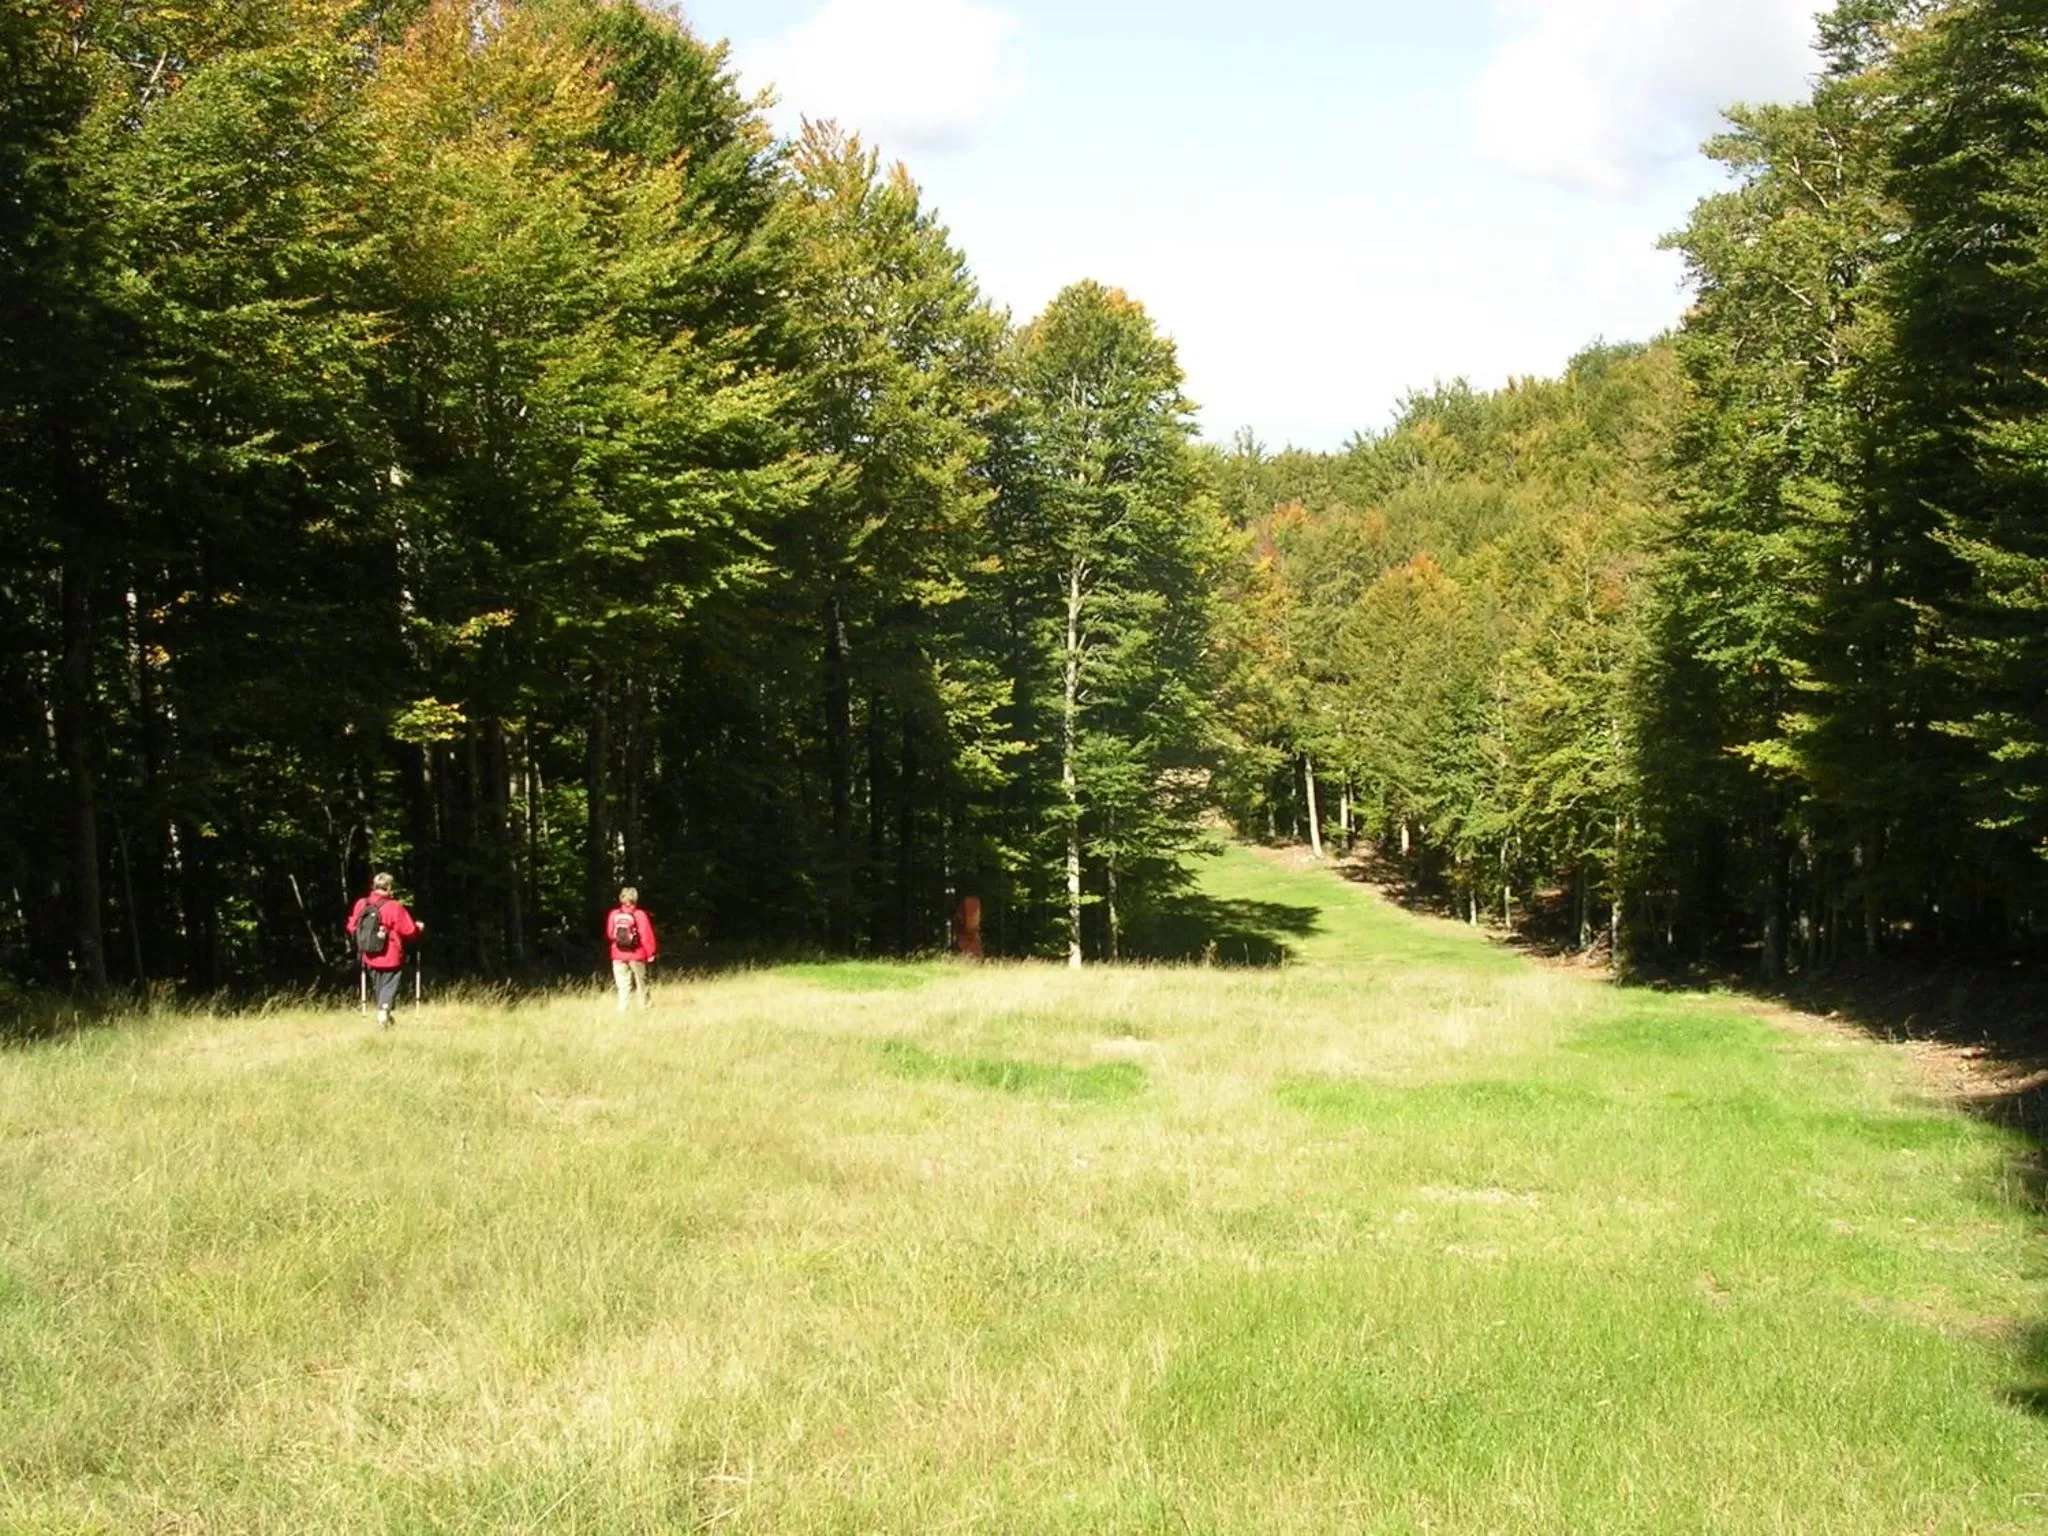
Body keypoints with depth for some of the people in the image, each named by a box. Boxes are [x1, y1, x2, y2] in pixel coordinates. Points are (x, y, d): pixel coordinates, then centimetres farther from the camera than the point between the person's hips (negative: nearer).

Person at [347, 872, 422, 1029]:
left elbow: (352, 928, 7)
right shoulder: (394, 907, -16)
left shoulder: (361, 905, -3)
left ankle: (383, 1014, 30)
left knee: (377, 989, 20)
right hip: (390, 959, -5)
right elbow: (409, 930, -12)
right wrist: (419, 927, 10)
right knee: (389, 987, 2)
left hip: (369, 958, 5)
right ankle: (384, 1010, -18)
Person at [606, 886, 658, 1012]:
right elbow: (646, 935, -10)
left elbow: (609, 934, 6)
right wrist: (651, 952, -2)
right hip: (636, 955, -2)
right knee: (641, 982, 16)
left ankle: (622, 1008, -4)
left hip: (618, 955, 2)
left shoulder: (614, 914, -2)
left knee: (623, 984, 5)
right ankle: (644, 1004, 26)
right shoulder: (640, 914, -11)